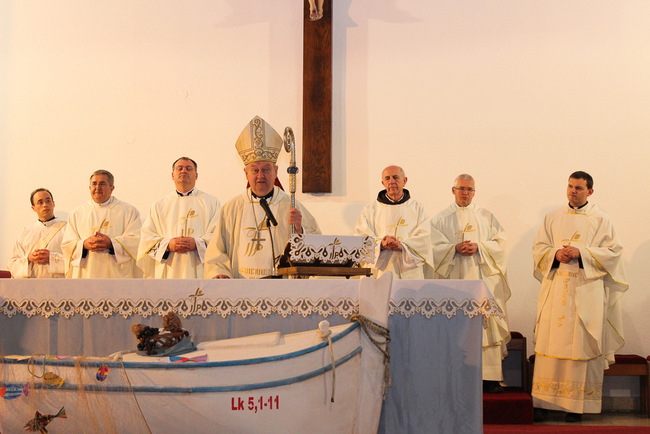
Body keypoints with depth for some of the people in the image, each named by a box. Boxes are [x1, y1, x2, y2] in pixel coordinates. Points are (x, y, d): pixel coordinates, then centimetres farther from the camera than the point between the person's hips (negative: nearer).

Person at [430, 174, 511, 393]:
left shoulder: (486, 217, 13)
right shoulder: (441, 219, 10)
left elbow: (500, 242, 5)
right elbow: (435, 247, 1)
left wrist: (478, 247, -11)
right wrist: (455, 248, -15)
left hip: (483, 278, 1)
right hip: (455, 279, -1)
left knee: (486, 324, -5)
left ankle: (490, 377, -1)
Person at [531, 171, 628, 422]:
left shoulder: (600, 220, 6)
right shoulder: (553, 218, 14)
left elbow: (611, 251, -2)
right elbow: (538, 247, 10)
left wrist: (581, 253, -14)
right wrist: (556, 254, -10)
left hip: (586, 290, -2)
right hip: (555, 288, 2)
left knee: (581, 344, -3)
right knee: (550, 342, -2)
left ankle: (577, 404, 4)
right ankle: (543, 402, 1)